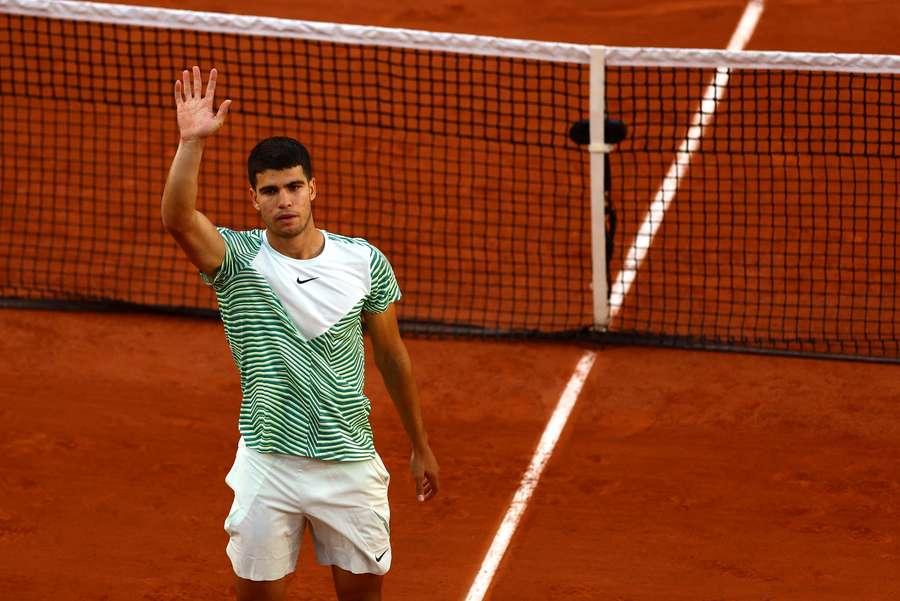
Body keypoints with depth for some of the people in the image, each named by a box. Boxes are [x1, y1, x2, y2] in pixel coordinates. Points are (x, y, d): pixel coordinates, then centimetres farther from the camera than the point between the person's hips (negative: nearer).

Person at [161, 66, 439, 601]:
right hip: (268, 466, -2)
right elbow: (177, 218, -28)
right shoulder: (238, 259, -7)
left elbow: (392, 355, 10)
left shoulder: (364, 261, -1)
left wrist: (420, 446, 15)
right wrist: (192, 142, -39)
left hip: (352, 464, 2)